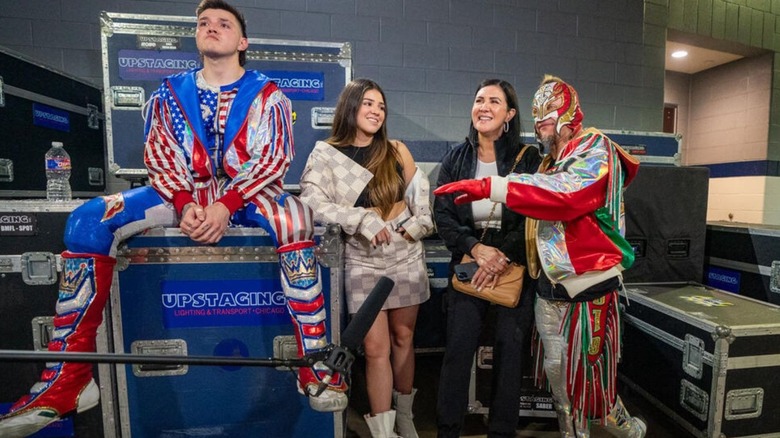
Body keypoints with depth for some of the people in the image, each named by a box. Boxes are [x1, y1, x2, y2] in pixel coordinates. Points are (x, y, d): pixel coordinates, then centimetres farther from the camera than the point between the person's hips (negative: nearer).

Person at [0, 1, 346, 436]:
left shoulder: (266, 94, 4)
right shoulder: (170, 92, 14)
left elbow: (273, 159, -8)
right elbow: (160, 154, 5)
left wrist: (226, 205, -21)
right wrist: (185, 204, -15)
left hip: (248, 194, -3)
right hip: (184, 193, 4)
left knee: (295, 218, -36)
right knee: (87, 220, -17)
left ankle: (316, 361, -30)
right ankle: (68, 380, -11)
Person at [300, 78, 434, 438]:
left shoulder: (397, 150, 6)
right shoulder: (326, 154, -2)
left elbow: (421, 196, 11)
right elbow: (311, 200, -16)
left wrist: (412, 227, -5)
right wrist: (363, 220, -23)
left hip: (407, 256, 3)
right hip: (364, 261, -2)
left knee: (403, 337, 14)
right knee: (376, 348, -1)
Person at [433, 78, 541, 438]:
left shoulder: (528, 158, 2)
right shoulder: (456, 158, 7)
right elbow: (442, 213, 1)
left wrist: (504, 256, -15)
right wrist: (475, 247, -13)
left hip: (516, 266, -1)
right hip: (469, 262, 1)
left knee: (510, 348, 5)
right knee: (458, 347, 1)